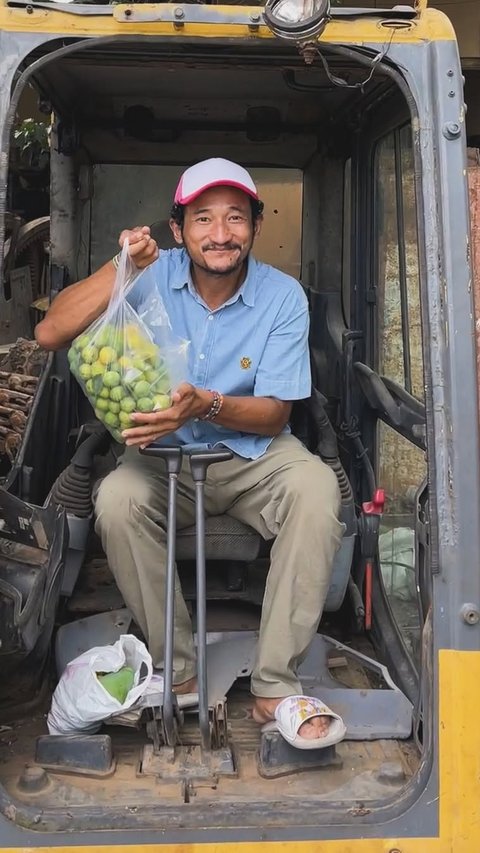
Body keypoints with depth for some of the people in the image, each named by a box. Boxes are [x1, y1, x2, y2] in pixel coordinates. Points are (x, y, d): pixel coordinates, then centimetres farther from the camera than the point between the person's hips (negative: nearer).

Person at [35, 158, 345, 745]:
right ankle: (175, 672, -12)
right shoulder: (153, 278, -7)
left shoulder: (282, 297, -8)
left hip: (255, 455, 0)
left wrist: (205, 405, -30)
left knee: (316, 488, -31)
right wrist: (122, 268, -26)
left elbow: (275, 413, -10)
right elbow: (50, 334, -15)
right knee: (115, 500, -30)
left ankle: (275, 685, -23)